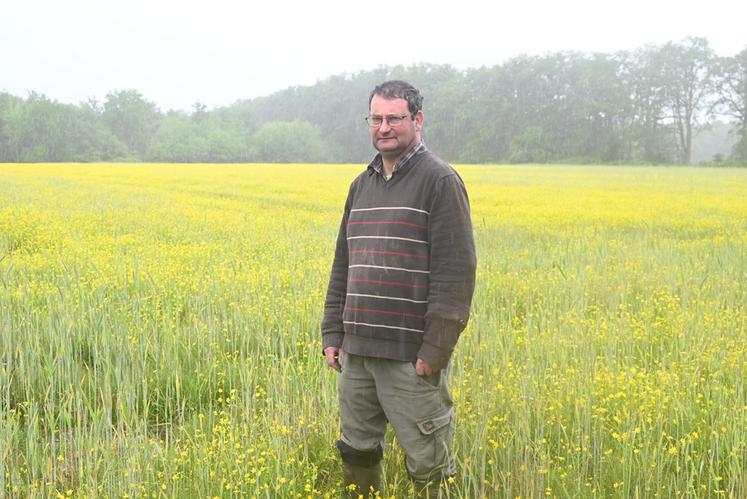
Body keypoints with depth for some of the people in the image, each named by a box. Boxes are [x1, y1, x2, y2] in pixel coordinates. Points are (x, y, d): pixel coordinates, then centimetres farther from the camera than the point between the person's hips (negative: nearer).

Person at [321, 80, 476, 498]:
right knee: (356, 453, 16)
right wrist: (333, 334, 13)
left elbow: (456, 271, -14)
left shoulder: (440, 181, -8)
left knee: (427, 463, 0)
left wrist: (436, 349, -18)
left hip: (412, 353, -7)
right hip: (357, 351, 7)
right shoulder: (362, 185, 15)